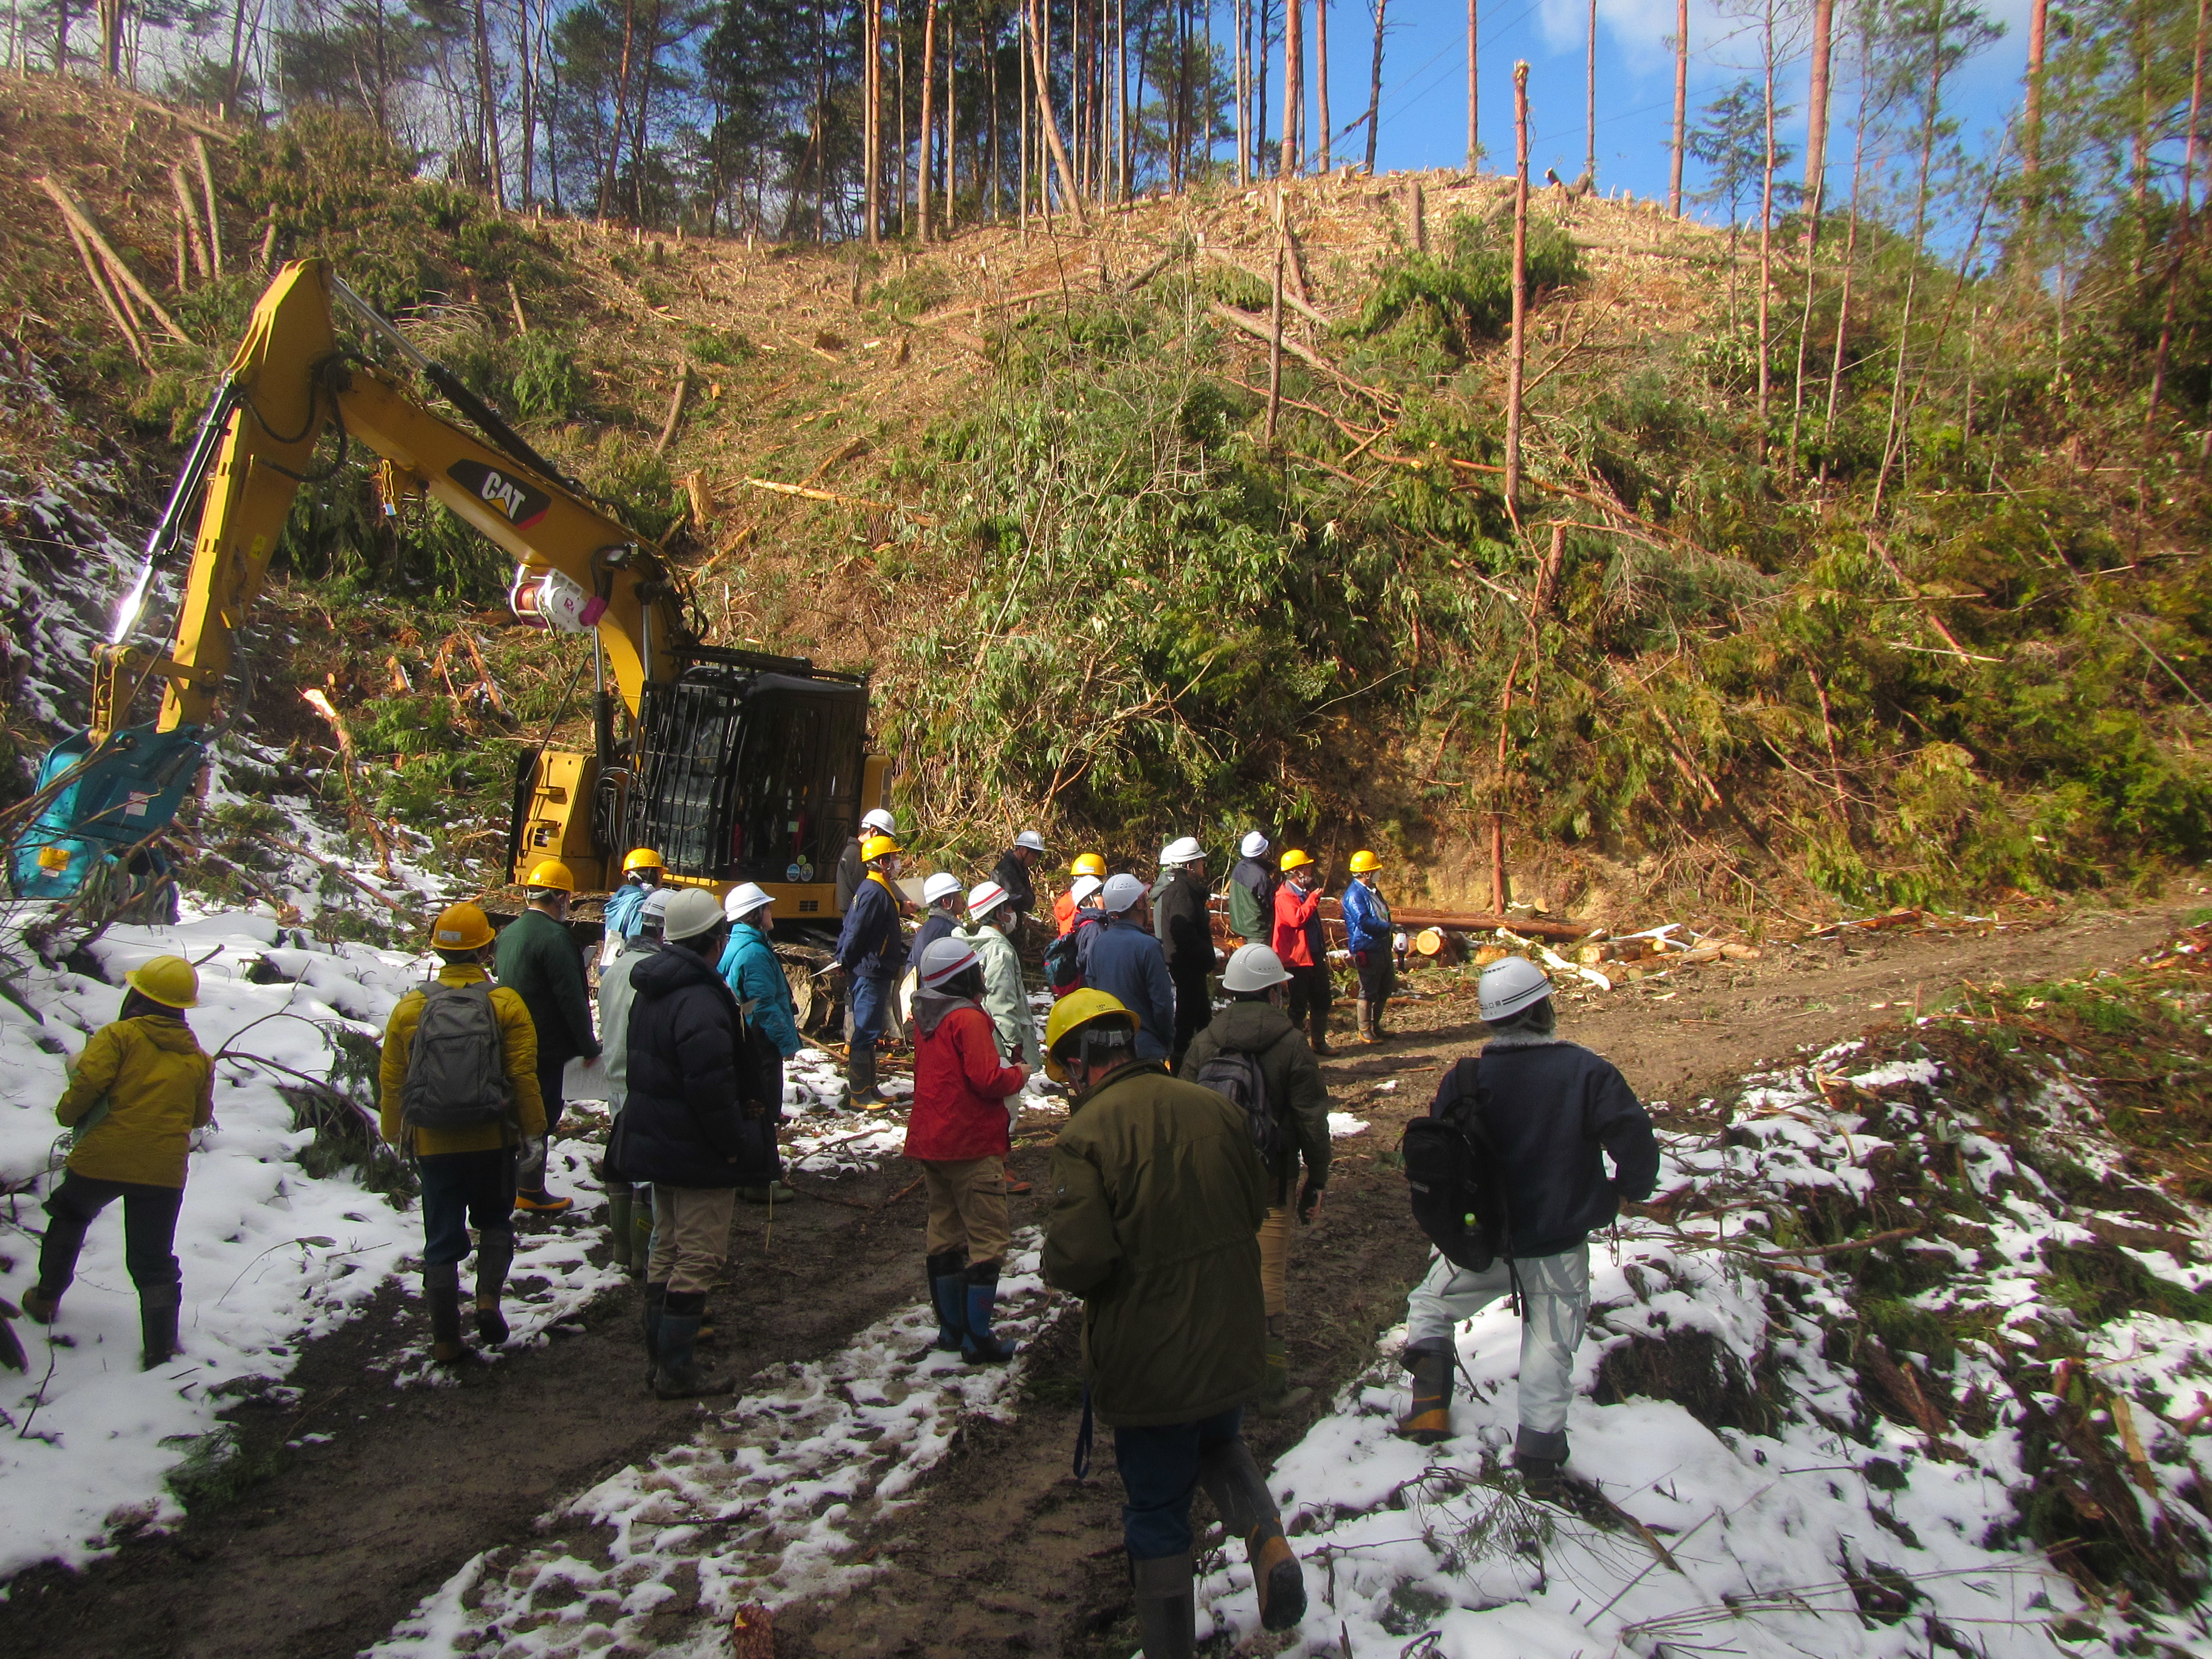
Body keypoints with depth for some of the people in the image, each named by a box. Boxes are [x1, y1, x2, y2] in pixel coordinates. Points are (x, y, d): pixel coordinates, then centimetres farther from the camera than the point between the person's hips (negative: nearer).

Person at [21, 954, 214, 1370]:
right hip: (164, 1171, 2)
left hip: (102, 1159, -2)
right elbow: (201, 1117, 17)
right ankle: (160, 1346, 7)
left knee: (68, 1218, 30)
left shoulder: (118, 1036, -3)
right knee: (154, 1259, 10)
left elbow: (88, 1083, -15)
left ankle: (46, 1298, 39)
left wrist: (67, 1113, 4)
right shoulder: (198, 1058, 10)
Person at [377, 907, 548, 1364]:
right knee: (494, 1221, 21)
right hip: (492, 1141, -1)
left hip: (432, 1143, 1)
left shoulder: (410, 1007, -1)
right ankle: (488, 1298, 2)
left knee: (442, 1240, 10)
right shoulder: (505, 1003, -7)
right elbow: (524, 1075, -8)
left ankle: (446, 1340, 14)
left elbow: (391, 1081, 4)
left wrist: (395, 1135, 16)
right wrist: (534, 1132, 1)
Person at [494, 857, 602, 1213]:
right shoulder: (554, 937, -19)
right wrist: (589, 1046, -12)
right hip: (547, 1046, -8)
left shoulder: (509, 932, 8)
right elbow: (572, 999, -20)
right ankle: (531, 1192, 9)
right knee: (541, 1113, 2)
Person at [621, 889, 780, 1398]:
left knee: (667, 1250, 18)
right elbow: (711, 1086, -28)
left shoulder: (653, 991, 8)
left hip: (659, 1142, 10)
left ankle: (659, 1356, 27)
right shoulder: (700, 1002, -25)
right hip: (699, 1153, -10)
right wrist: (734, 1144, -16)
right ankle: (677, 1370, 5)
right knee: (698, 1258, -1)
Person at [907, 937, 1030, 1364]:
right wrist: (1018, 1075, -5)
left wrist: (1004, 1074, 14)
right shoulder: (968, 1019, -17)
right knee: (986, 1240, -2)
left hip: (930, 1142, 9)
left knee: (944, 1233, 16)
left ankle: (951, 1327, 24)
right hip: (971, 1144, -9)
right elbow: (988, 1080, -24)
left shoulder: (926, 1019, 10)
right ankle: (977, 1339, -1)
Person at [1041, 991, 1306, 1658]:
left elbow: (1075, 1260, -25)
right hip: (1232, 1345, 5)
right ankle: (1266, 1537, 6)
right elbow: (1255, 1207, 8)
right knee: (1219, 1443, 30)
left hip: (1147, 1359, -4)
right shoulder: (1217, 1108, -3)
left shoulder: (1085, 1136, -21)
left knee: (1157, 1508, 13)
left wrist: (1059, 1266, -3)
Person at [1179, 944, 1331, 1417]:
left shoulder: (1204, 1042, -1)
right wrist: (1316, 1182, 2)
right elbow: (1312, 1119, -8)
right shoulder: (1290, 1043, -9)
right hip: (1270, 1181, -3)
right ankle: (1272, 1386, 9)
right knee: (1270, 1278, 3)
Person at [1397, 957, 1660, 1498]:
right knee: (1550, 1349, 17)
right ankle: (1541, 1455, 23)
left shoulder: (1464, 1080, -8)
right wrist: (1630, 1191, 4)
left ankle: (1431, 1404, 8)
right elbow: (1636, 1140, -16)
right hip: (1560, 1247, 0)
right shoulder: (1585, 1071, -15)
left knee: (1428, 1307, 23)